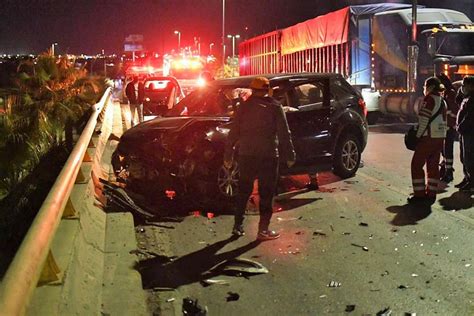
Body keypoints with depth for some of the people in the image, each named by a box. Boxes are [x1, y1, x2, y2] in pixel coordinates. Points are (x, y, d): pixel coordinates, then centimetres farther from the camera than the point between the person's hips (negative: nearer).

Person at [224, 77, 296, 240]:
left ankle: (238, 226, 19)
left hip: (246, 155, 3)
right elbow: (284, 134, -5)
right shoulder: (274, 107, -2)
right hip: (268, 155, -3)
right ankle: (263, 230, 3)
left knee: (243, 191, 16)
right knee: (266, 193, 4)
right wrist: (290, 156, 1)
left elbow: (233, 133, 5)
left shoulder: (244, 106, 5)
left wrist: (228, 156, 10)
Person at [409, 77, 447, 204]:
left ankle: (419, 194, -1)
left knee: (417, 164, 0)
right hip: (440, 138, 8)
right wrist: (442, 137, 16)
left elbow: (424, 119, -16)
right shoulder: (442, 101, 15)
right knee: (433, 166, 11)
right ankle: (431, 194, 13)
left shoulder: (429, 99, -11)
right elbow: (444, 121, 15)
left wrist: (418, 135, -10)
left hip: (428, 137, -8)